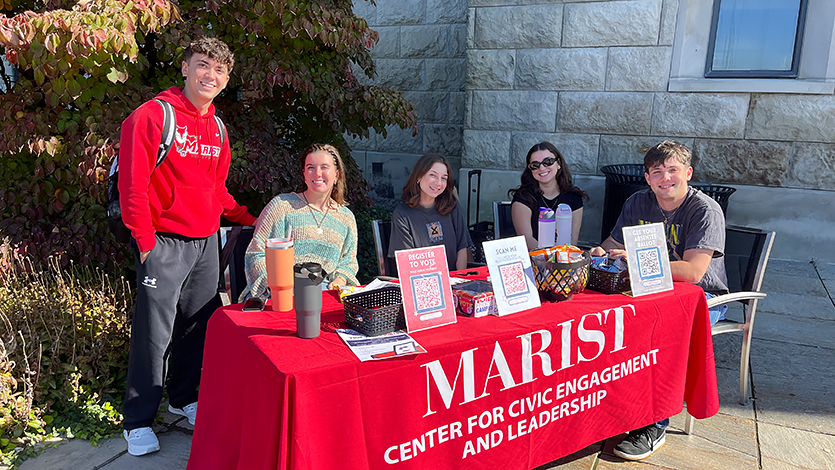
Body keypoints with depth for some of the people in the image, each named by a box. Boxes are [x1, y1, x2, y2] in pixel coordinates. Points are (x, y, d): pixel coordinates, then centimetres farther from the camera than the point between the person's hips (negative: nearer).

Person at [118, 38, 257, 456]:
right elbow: (133, 184, -12)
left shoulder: (216, 127, 13)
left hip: (206, 242, 7)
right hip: (165, 243, -6)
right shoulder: (151, 116, -9)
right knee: (154, 332, -2)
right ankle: (138, 421, 13)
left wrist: (245, 217, 12)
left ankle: (183, 399, 32)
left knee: (197, 326, 14)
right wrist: (145, 240, -13)